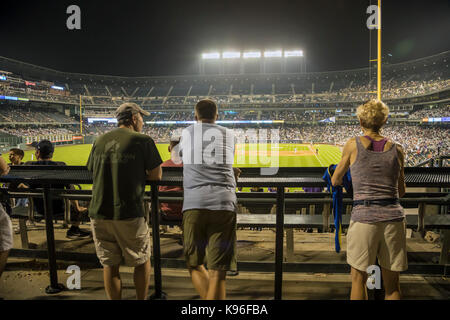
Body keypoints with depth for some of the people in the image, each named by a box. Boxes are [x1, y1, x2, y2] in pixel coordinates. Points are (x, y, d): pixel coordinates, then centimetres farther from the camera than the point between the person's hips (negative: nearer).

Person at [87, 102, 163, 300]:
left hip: (99, 213, 4)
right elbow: (156, 175, -1)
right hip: (129, 214, -4)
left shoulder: (100, 141, 11)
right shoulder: (143, 141, -3)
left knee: (109, 265, 14)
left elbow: (93, 172, 18)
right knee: (142, 262, 16)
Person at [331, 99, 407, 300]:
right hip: (394, 217, 3)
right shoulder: (397, 150, 7)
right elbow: (401, 192, 16)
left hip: (364, 218, -3)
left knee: (358, 280, 12)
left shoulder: (353, 145, 0)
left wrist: (338, 181, 35)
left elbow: (335, 181, 12)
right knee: (392, 285, 14)